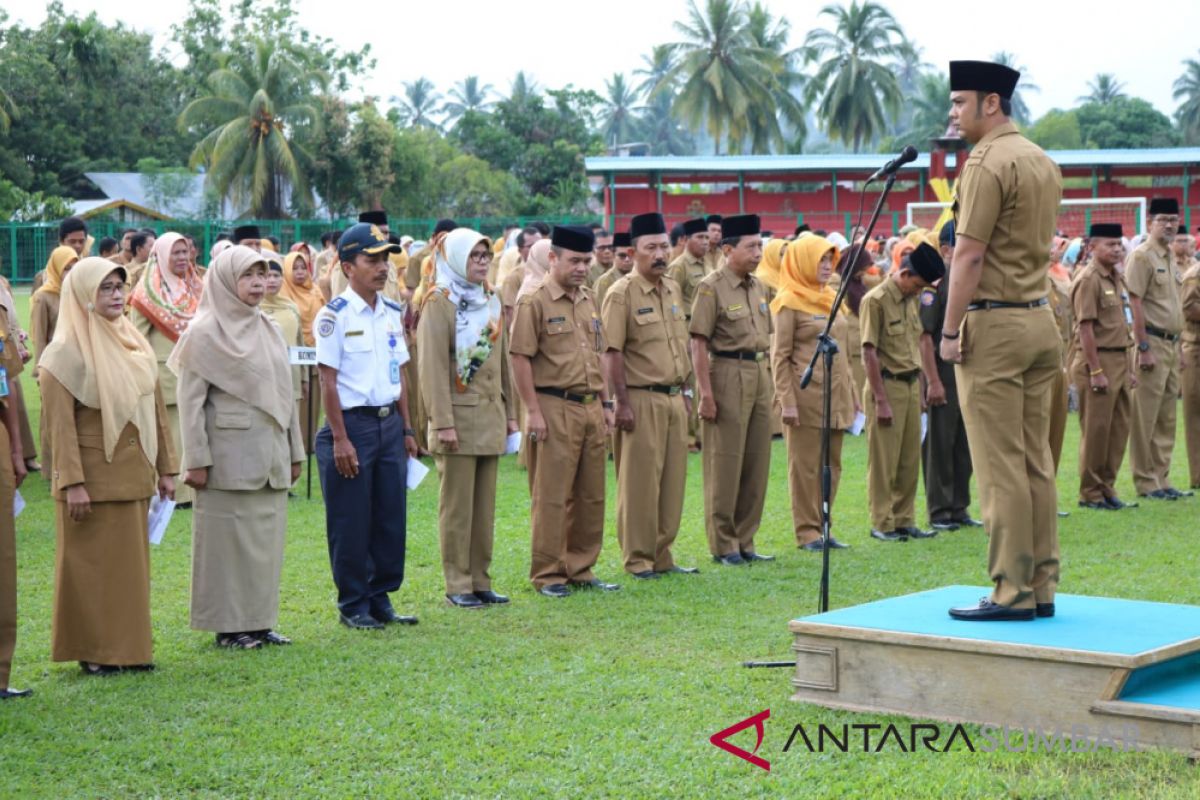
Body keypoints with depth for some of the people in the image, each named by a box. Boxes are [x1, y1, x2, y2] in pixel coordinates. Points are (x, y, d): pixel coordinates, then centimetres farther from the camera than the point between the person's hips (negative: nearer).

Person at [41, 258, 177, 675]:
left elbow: (156, 409, 13)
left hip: (134, 475, 6)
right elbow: (60, 424, -14)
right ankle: (93, 651, 10)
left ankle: (129, 648, 19)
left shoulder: (134, 344, 10)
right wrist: (72, 482, -20)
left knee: (131, 561, 11)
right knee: (92, 565, 1)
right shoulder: (66, 353, -10)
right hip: (94, 476, -6)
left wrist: (165, 467, 10)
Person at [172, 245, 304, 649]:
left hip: (269, 456, 6)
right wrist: (196, 460, -13)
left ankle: (260, 621, 17)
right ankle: (228, 625, 6)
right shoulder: (205, 334, -6)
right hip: (228, 457, -6)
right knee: (229, 538, -2)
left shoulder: (269, 330, 13)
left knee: (267, 537, 8)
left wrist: (294, 452, 14)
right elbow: (190, 400, -9)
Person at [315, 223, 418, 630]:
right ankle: (353, 605, 11)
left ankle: (381, 599, 19)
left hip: (389, 423, 6)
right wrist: (340, 439, -14)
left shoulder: (393, 314, 10)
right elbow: (328, 382, -11)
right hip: (353, 424, -6)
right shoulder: (335, 315, -9)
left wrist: (407, 429, 12)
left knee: (391, 516, 8)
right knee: (351, 523, 1)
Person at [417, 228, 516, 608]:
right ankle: (457, 585, 4)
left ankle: (480, 580, 16)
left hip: (491, 416, 7)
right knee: (457, 504, -2)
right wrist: (442, 421, -18)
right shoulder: (439, 303, -8)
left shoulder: (491, 301, 14)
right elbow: (433, 366, -13)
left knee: (485, 503, 10)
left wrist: (509, 413, 15)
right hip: (459, 415, -7)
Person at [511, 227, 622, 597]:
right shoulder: (533, 300, -8)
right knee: (552, 496, -3)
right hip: (555, 409, -7)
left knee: (591, 495, 10)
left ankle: (580, 569, 20)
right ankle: (547, 574, 5)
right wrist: (533, 410, -15)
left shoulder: (587, 300, 15)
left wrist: (605, 403, 17)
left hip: (591, 408, 7)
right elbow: (520, 358, -12)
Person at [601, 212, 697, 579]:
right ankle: (638, 559, 5)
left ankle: (662, 555, 18)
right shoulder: (621, 294, -9)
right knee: (639, 483, -2)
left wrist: (685, 391, 17)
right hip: (642, 400, -7)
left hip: (675, 399, 7)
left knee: (672, 482, 9)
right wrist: (623, 403, -16)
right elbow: (612, 353, -13)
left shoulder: (674, 289, 13)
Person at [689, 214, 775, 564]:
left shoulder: (758, 286, 13)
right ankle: (723, 545, 7)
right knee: (724, 464, -2)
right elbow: (698, 343, -13)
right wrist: (706, 392, -18)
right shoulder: (711, 287, -10)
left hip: (760, 376, 8)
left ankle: (744, 541, 19)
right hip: (728, 374, -8)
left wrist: (767, 380, 16)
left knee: (756, 463, 10)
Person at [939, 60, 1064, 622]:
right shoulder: (1042, 162, 15)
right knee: (1036, 460, 10)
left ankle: (1012, 592, -3)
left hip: (994, 324, -9)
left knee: (999, 466, -5)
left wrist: (949, 331, -13)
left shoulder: (987, 163, -13)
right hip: (1041, 321, 9)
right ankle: (1042, 587, 13)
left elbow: (968, 256, -17)